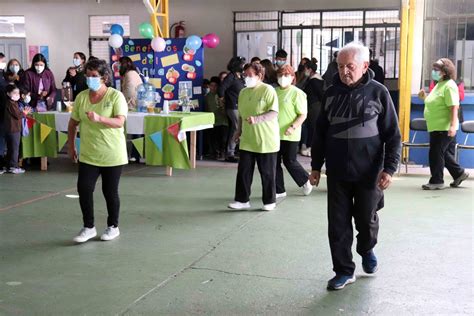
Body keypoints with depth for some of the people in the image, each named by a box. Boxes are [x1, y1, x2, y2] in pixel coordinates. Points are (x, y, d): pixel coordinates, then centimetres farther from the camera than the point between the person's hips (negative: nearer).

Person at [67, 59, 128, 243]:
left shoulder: (116, 96, -9)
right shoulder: (81, 97, 3)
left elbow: (120, 122, -22)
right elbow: (73, 123, 12)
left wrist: (99, 118, -36)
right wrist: (71, 146, 13)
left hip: (112, 155, -4)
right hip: (88, 154, 4)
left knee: (110, 192, 6)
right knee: (84, 189, -3)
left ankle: (113, 227, 25)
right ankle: (89, 227, 14)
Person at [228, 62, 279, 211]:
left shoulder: (268, 90, -9)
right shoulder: (243, 92, 11)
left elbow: (274, 113, -18)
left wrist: (256, 119, -28)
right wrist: (239, 130, 12)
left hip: (266, 140, -6)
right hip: (247, 140, 6)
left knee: (267, 172, 4)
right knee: (243, 170, 4)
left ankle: (270, 201, 17)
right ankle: (242, 200, 14)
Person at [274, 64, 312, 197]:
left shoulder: (296, 93, -9)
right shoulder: (275, 91, 8)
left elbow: (303, 114, -10)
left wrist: (293, 127, -23)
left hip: (289, 135, -6)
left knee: (290, 161, 2)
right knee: (275, 162, 7)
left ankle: (305, 181, 28)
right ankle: (279, 190, 19)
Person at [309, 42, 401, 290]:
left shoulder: (378, 92, -5)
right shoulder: (331, 93, 3)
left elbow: (393, 134, -4)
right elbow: (320, 132, 10)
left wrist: (389, 168, -12)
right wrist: (316, 166, 9)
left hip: (368, 173, -2)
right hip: (337, 172, 3)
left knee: (366, 220, 12)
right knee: (338, 224, 4)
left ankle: (367, 250, 42)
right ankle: (344, 270, 18)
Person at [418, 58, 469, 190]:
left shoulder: (449, 86, -14)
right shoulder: (439, 85, 16)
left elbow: (454, 107, -21)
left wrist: (453, 125, -29)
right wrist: (425, 97, 9)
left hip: (444, 128, -10)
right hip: (436, 128, 10)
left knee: (436, 154, -5)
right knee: (445, 154, 16)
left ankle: (436, 181, 5)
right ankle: (459, 173, 29)